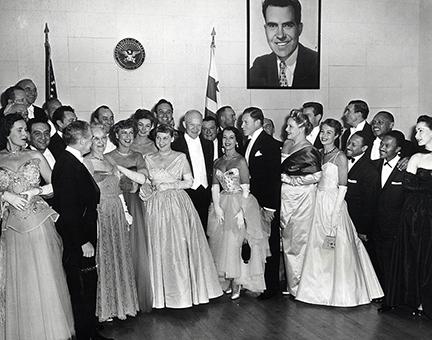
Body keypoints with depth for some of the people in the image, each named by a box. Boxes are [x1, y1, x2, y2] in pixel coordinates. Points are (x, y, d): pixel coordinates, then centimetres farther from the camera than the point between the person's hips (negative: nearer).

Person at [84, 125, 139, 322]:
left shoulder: (110, 162, 13)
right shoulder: (85, 163, -8)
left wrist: (125, 213, 12)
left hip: (117, 213, 7)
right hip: (99, 214, -7)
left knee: (119, 257, 13)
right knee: (102, 258, 1)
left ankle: (120, 302, 26)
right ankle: (104, 308, 13)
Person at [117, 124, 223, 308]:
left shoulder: (180, 157, 4)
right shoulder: (149, 158, 10)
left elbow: (189, 182, 1)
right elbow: (142, 178, -4)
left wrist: (170, 185, -11)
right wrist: (118, 167, -11)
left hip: (178, 204, -2)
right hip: (156, 206, 2)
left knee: (180, 245, -1)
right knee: (159, 247, 2)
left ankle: (184, 289, 11)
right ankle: (163, 292, 12)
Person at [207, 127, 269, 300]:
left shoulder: (241, 161, -4)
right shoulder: (217, 162, 11)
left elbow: (245, 189, -8)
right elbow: (215, 187, 7)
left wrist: (241, 211, -15)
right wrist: (217, 207, -7)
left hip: (239, 204, -5)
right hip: (222, 205, 5)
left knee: (234, 242, -10)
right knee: (220, 242, 3)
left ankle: (237, 283, -1)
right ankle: (225, 280, 13)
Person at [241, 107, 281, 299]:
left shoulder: (270, 144, -10)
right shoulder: (248, 143, 14)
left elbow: (274, 177, -14)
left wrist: (269, 208, -17)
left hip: (267, 205, -7)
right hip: (252, 202, 7)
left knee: (269, 245, 1)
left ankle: (271, 286, 11)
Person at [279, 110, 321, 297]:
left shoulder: (308, 151, -13)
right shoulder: (287, 144, 11)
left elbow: (316, 176, -21)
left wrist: (290, 180, -15)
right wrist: (282, 178, 5)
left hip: (301, 199, -8)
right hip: (286, 199, 8)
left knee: (298, 241, -1)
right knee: (287, 241, 12)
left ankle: (299, 287, 12)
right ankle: (291, 284, 24)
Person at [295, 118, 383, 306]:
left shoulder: (340, 157, -8)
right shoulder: (318, 154, 10)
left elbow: (342, 187, -11)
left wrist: (335, 213, -16)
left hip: (333, 203, -6)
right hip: (317, 203, 6)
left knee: (337, 247, 0)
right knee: (316, 247, 9)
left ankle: (341, 292, 14)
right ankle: (320, 289, 23)